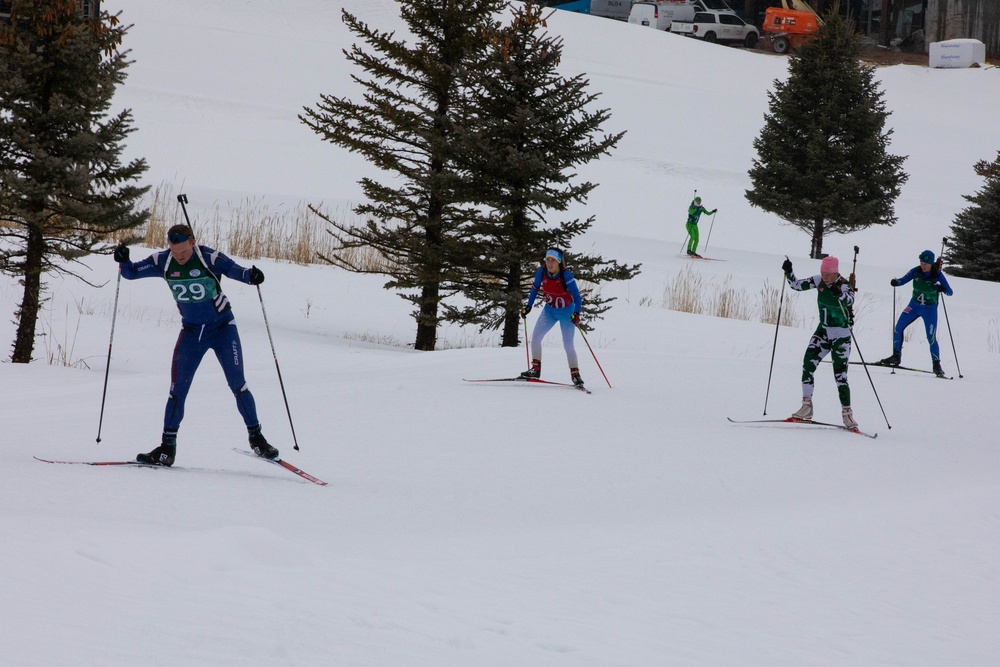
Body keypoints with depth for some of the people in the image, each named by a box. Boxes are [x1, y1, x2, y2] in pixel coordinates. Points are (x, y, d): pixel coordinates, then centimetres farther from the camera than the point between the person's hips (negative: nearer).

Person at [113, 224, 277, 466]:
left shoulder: (209, 258, -21)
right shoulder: (163, 262, -10)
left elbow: (233, 270, -33)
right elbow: (131, 272, -2)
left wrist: (250, 275, -55)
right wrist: (123, 260, -24)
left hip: (222, 328, -3)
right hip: (191, 331, 3)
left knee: (237, 384, -8)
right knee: (177, 389, -2)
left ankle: (256, 438, 6)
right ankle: (167, 448, 4)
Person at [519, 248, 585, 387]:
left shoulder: (566, 274, -27)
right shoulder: (541, 272, -15)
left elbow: (577, 296, -27)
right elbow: (535, 288, 6)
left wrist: (576, 314, -40)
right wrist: (528, 306, 3)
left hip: (566, 312, -4)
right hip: (550, 310, 4)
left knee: (568, 344, -9)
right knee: (536, 336, -7)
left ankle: (575, 374, 5)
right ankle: (536, 369, 4)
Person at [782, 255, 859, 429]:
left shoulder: (844, 286, -19)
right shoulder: (819, 281, -3)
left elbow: (850, 299, -40)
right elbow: (797, 285, 3)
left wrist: (839, 293, -61)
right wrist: (788, 273, -14)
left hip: (841, 335, -5)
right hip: (823, 331, 5)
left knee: (840, 374, -8)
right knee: (808, 363, -11)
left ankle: (847, 413, 2)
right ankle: (807, 406, -5)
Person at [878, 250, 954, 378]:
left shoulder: (937, 275, -16)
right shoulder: (916, 271, -9)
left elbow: (950, 292, -14)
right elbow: (903, 280, -4)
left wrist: (943, 289, -36)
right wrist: (895, 282, -27)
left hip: (930, 309, -3)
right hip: (914, 305, 3)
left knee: (931, 338, -9)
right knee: (898, 327, -7)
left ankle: (936, 365, 1)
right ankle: (896, 357, 4)